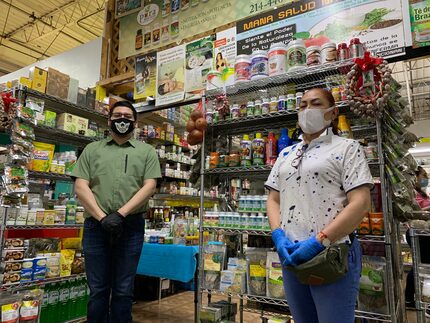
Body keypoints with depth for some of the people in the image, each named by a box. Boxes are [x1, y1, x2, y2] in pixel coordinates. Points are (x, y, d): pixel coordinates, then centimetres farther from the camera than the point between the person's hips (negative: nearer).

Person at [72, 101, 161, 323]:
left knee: (123, 290, 8)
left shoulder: (146, 151, 9)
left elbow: (149, 186, -2)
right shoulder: (92, 150, 13)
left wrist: (120, 214, -13)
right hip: (96, 225, 1)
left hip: (131, 226, -1)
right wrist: (102, 217, -11)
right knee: (97, 289, 9)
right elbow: (81, 187, 3)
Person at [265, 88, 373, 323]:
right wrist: (278, 235, -6)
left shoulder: (347, 148, -1)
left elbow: (361, 202, -11)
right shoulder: (285, 154, 14)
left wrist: (320, 241, -18)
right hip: (290, 254, 5)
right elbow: (273, 199, 12)